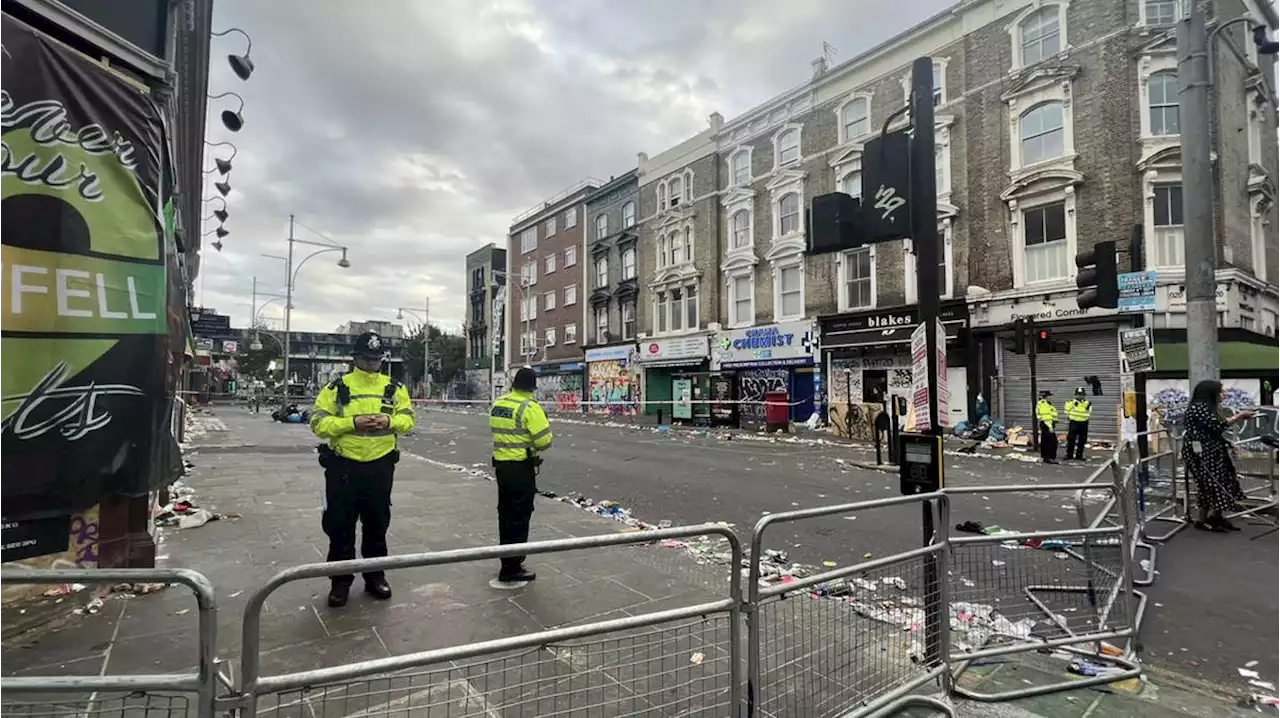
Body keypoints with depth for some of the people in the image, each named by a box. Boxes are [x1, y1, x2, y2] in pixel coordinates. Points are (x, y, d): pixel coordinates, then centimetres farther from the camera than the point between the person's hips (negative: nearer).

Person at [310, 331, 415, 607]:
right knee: (340, 526, 6)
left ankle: (375, 576, 29)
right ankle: (340, 581, 22)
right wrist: (352, 423, -22)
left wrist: (389, 421, -17)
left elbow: (408, 419, 4)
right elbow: (319, 423, -8)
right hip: (343, 466, -2)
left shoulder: (394, 388, 3)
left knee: (377, 524, 13)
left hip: (380, 466, 2)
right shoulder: (337, 387, -4)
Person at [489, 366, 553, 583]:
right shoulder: (529, 406, -17)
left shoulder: (497, 403, 6)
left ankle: (507, 560, 32)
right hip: (522, 467, -8)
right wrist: (539, 449, 2)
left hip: (500, 464, 8)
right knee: (519, 516, 0)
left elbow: (499, 431, 12)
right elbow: (544, 439, -18)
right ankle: (512, 568, 5)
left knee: (505, 512, 19)